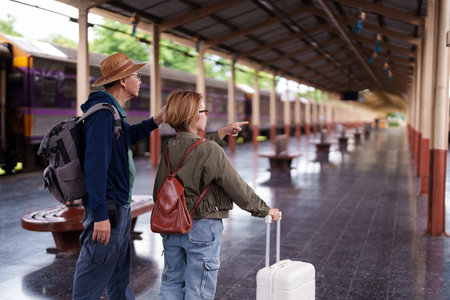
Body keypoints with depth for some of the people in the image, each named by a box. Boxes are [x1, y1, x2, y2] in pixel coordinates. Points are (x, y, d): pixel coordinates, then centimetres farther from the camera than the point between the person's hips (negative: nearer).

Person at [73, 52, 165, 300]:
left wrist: (155, 122, 19)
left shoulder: (112, 111, 13)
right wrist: (100, 215, -26)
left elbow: (126, 136, 32)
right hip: (109, 209, -11)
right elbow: (95, 165, -24)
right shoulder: (103, 114, -19)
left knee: (119, 277, 21)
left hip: (118, 207, 11)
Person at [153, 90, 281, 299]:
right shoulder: (210, 151, -18)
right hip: (202, 227, -6)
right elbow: (237, 188, -13)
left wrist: (221, 133, 30)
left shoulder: (170, 148, 1)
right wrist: (265, 210, 0)